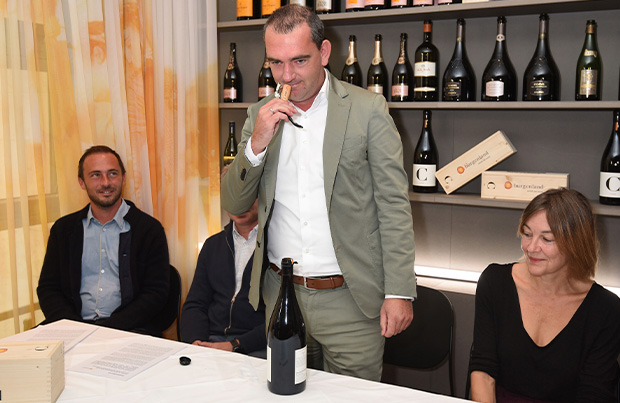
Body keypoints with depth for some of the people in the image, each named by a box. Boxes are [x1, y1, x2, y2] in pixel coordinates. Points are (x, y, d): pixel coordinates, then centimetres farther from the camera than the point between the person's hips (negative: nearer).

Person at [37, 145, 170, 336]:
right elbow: (47, 289, 12)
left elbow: (156, 293, -1)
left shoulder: (149, 228, 3)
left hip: (128, 330, -2)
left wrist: (110, 328, -14)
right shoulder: (63, 229, 14)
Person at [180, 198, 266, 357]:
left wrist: (236, 345, -16)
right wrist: (196, 341, -5)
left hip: (257, 348, -4)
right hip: (210, 340, 4)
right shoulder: (212, 244, 18)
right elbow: (195, 304, 16)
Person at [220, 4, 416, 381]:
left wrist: (400, 292, -10)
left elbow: (394, 207, -6)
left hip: (349, 298, -3)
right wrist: (256, 143, -13)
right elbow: (234, 204, 4)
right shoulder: (261, 116, 5)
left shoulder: (368, 109, -6)